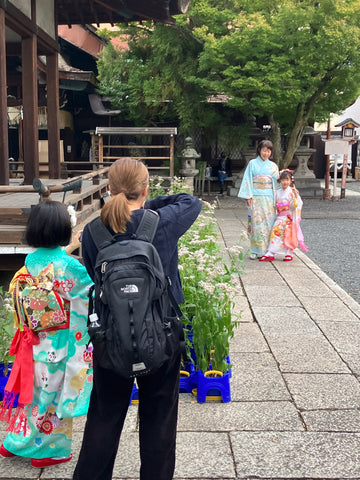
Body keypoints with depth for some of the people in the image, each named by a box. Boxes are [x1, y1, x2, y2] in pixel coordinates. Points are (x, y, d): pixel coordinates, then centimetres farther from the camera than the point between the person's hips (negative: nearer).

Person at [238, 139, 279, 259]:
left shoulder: (273, 166, 13)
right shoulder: (252, 163, 6)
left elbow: (276, 182, 14)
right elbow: (248, 180, 2)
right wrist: (248, 196, -7)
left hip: (269, 198, 3)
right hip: (256, 198, -2)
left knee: (269, 223, -1)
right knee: (256, 223, -6)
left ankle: (267, 250, 5)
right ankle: (255, 251, -2)